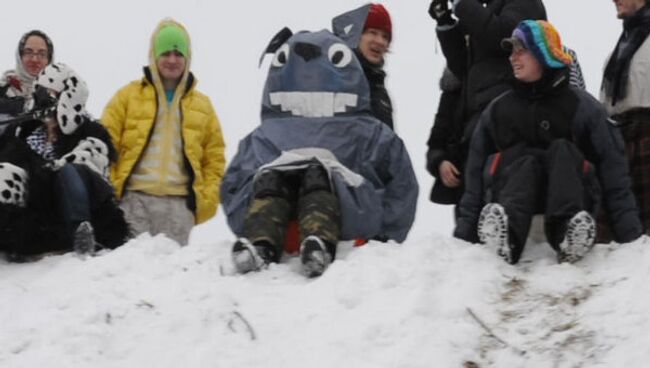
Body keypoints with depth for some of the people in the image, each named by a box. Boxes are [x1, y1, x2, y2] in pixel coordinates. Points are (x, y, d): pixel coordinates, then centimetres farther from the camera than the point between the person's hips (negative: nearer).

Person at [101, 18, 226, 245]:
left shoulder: (202, 105, 17)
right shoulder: (128, 96, 11)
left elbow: (214, 158, 17)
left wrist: (208, 199, 3)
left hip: (179, 202, 2)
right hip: (135, 197, -2)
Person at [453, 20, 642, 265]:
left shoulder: (581, 107, 5)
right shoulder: (497, 111, 15)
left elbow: (613, 170, 0)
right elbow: (475, 174, 13)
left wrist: (630, 238, -8)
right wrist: (464, 234, 3)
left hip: (572, 202, -1)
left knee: (562, 150, -23)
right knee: (526, 161, -25)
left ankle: (568, 233, -51)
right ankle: (506, 235, -57)